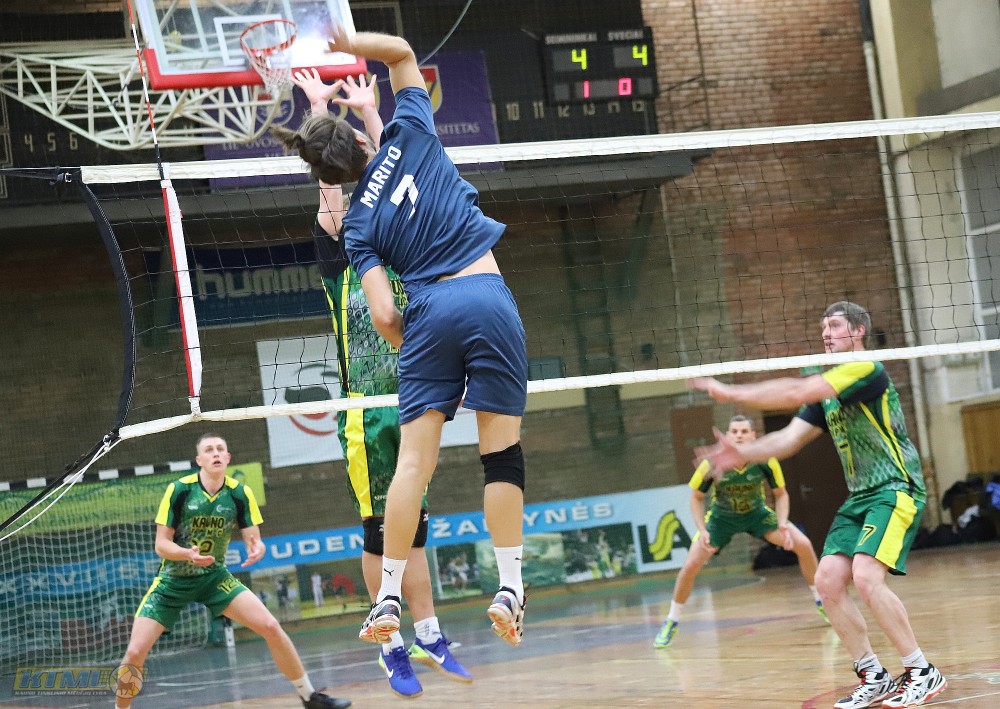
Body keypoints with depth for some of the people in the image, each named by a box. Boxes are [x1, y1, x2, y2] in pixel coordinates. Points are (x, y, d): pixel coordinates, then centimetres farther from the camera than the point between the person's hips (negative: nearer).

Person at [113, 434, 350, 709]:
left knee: (271, 627, -13)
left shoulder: (240, 494, -8)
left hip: (214, 576, 2)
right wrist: (189, 554, -33)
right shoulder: (179, 489, -15)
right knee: (135, 652, -15)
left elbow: (253, 539, -7)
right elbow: (161, 545, -12)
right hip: (173, 580, -2)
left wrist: (256, 549, -31)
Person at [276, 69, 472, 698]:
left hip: (410, 406, 4)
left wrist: (368, 110, 14)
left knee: (413, 528, 9)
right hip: (365, 412, -4)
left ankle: (430, 637, 15)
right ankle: (393, 646, 7)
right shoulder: (339, 262, 2)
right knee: (380, 532, 1)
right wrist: (320, 107, 1)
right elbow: (331, 185, -2)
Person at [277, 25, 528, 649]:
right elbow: (401, 50, 23)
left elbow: (384, 316, 1)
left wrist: (415, 353, 16)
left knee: (414, 460, 1)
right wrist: (348, 43, 18)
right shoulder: (409, 137, 9)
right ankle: (510, 587, -3)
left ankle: (388, 598, -1)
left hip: (429, 311, 0)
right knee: (503, 452, 1)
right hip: (488, 295, 0)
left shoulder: (358, 225, 9)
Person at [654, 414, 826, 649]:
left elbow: (780, 494, -8)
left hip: (757, 513, 1)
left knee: (802, 545, -13)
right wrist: (702, 530, -21)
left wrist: (782, 524, -23)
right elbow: (696, 497, -10)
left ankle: (820, 600, 10)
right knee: (690, 565, -14)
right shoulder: (712, 463, -28)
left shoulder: (766, 460, -26)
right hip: (722, 517, -1)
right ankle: (671, 623, 6)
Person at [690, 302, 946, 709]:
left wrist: (731, 393, -20)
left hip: (896, 490, -9)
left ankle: (923, 674, -11)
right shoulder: (826, 391, 16)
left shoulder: (867, 369, -13)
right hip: (859, 497, 9)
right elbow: (789, 438, 11)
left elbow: (796, 392, -23)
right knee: (828, 581, -5)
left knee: (866, 578, -24)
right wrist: (742, 454, -6)